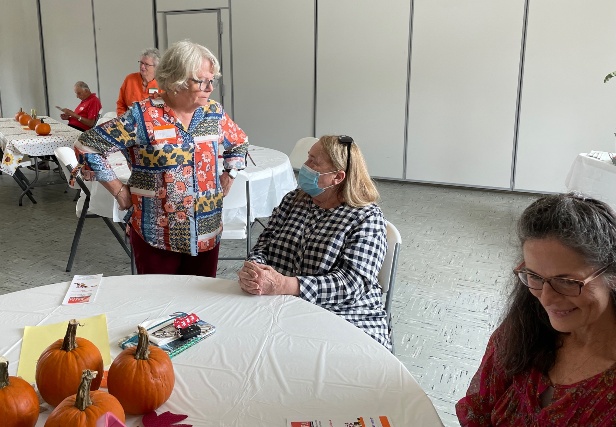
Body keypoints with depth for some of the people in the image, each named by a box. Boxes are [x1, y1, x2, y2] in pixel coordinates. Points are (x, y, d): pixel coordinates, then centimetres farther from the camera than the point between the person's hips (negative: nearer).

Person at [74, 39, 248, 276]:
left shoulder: (214, 112, 2)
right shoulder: (143, 116, -12)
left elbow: (239, 144, 20)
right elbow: (87, 146, -9)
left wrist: (227, 179, 8)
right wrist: (119, 190, -8)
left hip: (206, 232, 4)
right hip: (157, 234, -4)